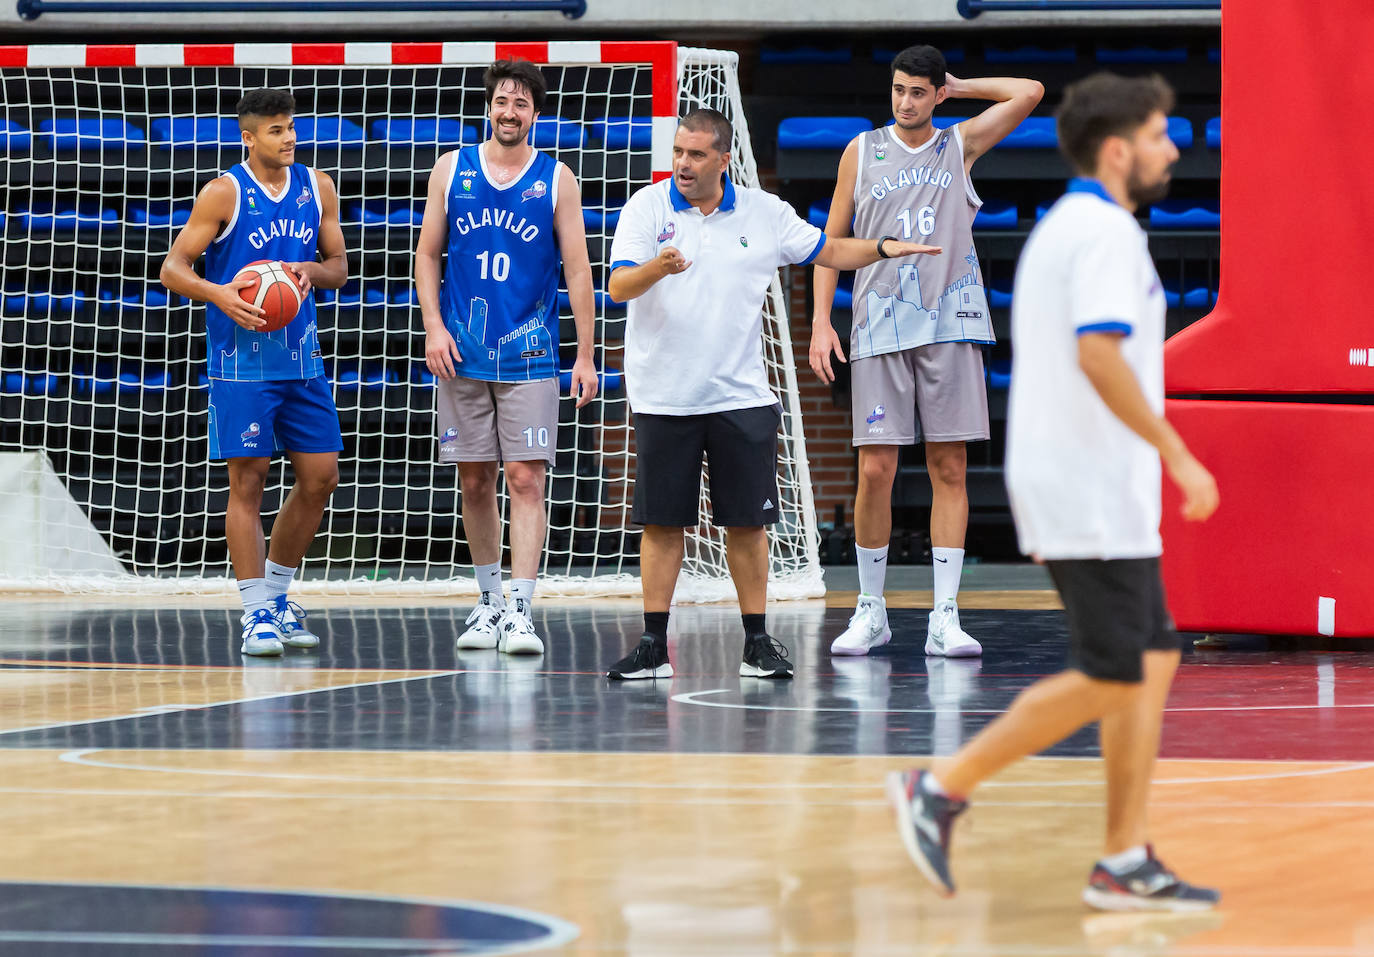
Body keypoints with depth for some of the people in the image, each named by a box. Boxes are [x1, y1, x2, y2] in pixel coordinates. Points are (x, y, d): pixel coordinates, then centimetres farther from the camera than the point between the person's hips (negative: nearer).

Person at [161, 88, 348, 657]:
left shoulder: (317, 188, 6)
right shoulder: (224, 194, -8)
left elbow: (339, 265, 14)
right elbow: (173, 269, -8)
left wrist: (310, 271, -9)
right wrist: (218, 293, -27)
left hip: (302, 358, 5)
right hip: (242, 360, -5)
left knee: (320, 478, 5)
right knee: (248, 481, -5)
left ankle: (277, 591, 23)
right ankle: (256, 612, -1)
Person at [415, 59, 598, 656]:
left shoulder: (555, 180, 2)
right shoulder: (452, 170, 6)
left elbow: (577, 270, 2)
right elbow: (427, 254, 9)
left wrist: (586, 354, -2)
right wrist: (433, 327, -4)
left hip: (529, 356, -2)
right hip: (463, 355, 2)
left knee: (526, 479, -9)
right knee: (474, 481, 7)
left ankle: (521, 612, -12)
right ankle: (490, 602, 21)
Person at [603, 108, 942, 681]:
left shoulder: (764, 213, 5)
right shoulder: (646, 209, -2)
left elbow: (829, 251, 15)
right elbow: (619, 286, -12)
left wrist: (882, 247, -2)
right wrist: (659, 267, -32)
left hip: (741, 397, 1)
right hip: (663, 397, -1)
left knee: (747, 523, 2)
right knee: (661, 523, -1)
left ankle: (757, 643, 10)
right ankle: (654, 645, 5)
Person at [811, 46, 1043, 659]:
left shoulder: (960, 146, 9)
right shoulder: (862, 152, 9)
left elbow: (1028, 94, 0)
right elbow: (832, 239, 11)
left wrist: (958, 86, 7)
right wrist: (821, 320, 1)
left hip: (950, 326, 0)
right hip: (881, 329, 0)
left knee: (950, 468, -2)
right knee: (875, 470, -4)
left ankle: (945, 617, -2)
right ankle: (870, 612, 9)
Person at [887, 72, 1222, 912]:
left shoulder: (1061, 227, 18)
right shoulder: (1106, 230, -14)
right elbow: (1099, 354, -26)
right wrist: (1177, 454, -22)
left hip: (1077, 487, 10)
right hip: (1095, 495, -10)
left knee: (1152, 662, 9)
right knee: (1112, 677, -7)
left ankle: (1126, 864, 7)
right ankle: (943, 787, -5)